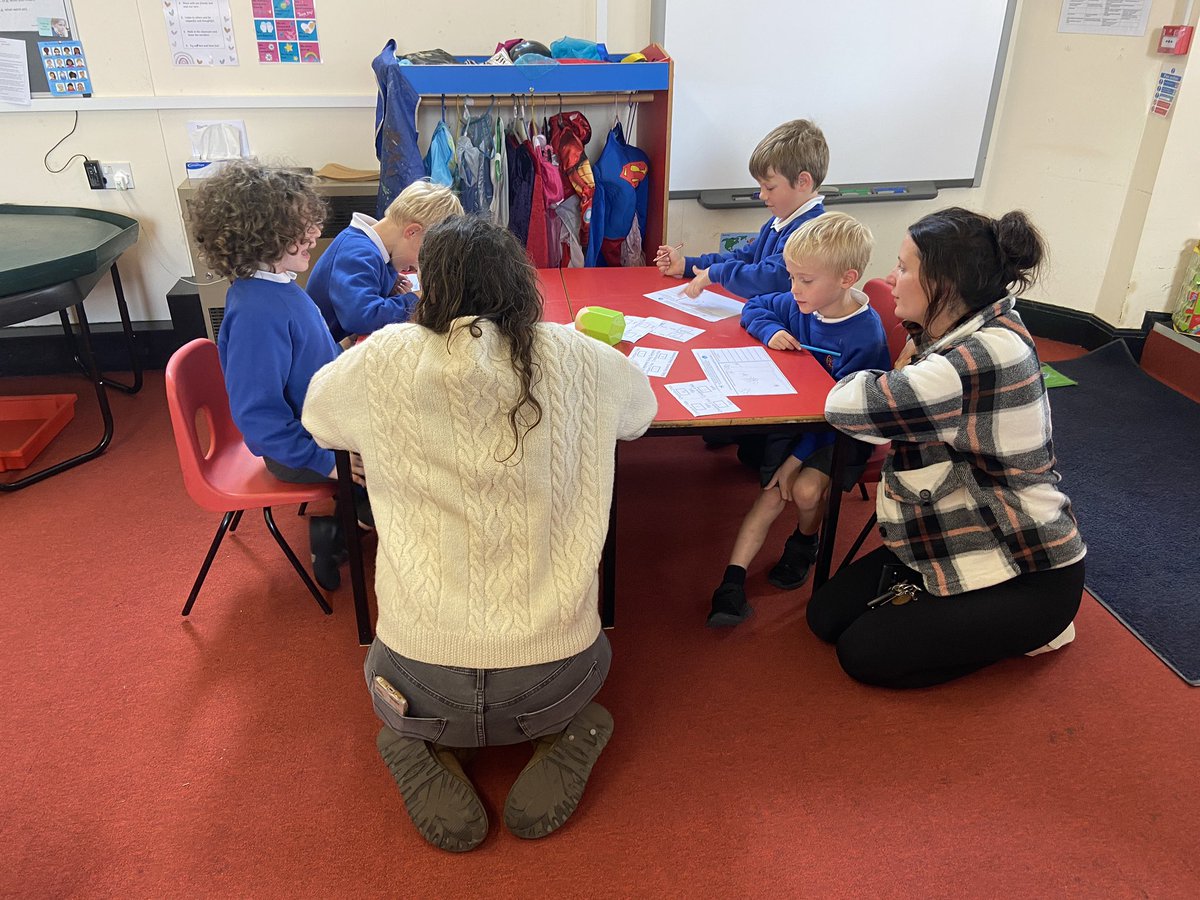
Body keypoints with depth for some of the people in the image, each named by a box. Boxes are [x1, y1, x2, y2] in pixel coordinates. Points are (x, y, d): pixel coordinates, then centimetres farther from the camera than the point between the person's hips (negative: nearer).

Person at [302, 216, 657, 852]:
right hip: (551, 682, 1)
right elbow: (640, 409, 15)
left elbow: (316, 415, 14)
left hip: (423, 684, 0)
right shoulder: (572, 359, -8)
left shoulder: (384, 361, -9)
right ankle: (564, 738, 9)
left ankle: (420, 752, 9)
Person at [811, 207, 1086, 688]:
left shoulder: (987, 357, -30)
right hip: (954, 542, 9)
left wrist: (899, 373, -12)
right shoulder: (961, 332, 1)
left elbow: (846, 404, -31)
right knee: (826, 615, 3)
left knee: (862, 653, -6)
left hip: (1027, 576, -9)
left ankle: (1025, 629, 8)